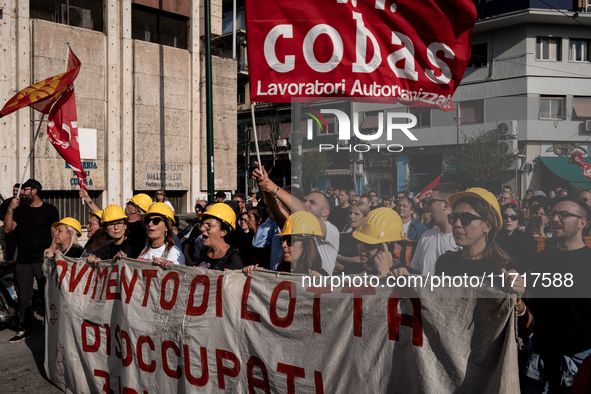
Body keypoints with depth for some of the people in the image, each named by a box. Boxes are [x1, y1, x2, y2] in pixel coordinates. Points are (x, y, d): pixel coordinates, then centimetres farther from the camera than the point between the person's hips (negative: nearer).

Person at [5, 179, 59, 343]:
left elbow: (55, 233, -3)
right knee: (23, 296, 8)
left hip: (43, 261, -4)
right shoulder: (21, 210, 13)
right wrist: (10, 209, -4)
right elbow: (8, 229, 7)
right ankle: (24, 329, 19)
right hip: (23, 261, 4)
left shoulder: (49, 210, 0)